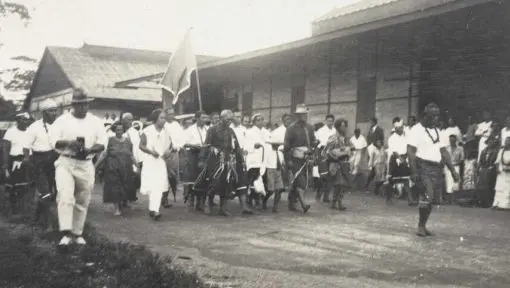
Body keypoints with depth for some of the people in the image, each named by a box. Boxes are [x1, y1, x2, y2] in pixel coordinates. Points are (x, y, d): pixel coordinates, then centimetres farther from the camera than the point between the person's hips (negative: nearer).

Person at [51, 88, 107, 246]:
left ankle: (77, 233, 20)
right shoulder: (62, 120, 2)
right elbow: (54, 141, -8)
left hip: (86, 165, 3)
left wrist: (89, 150, -20)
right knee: (65, 196, -20)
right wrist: (68, 143, -27)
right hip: (66, 163, -2)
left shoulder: (96, 122, 6)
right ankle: (66, 233, -22)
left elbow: (102, 143, -1)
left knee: (83, 201, 8)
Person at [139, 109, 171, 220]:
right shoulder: (147, 131, -4)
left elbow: (170, 145, 18)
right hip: (150, 161, -3)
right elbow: (141, 145, -3)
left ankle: (154, 210, -3)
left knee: (159, 186, -5)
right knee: (152, 186, -8)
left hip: (162, 161, 3)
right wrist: (151, 151, -18)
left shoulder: (166, 132, 8)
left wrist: (169, 151, -4)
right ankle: (154, 209, 0)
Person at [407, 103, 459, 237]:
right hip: (423, 167, -7)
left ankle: (422, 226, 17)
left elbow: (444, 152, 19)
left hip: (436, 169, 7)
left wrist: (453, 170, 12)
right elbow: (410, 152, -11)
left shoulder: (437, 132, 18)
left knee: (430, 199, 7)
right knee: (427, 196, -19)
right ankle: (421, 226, -7)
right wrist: (414, 171, -20)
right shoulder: (417, 130, -4)